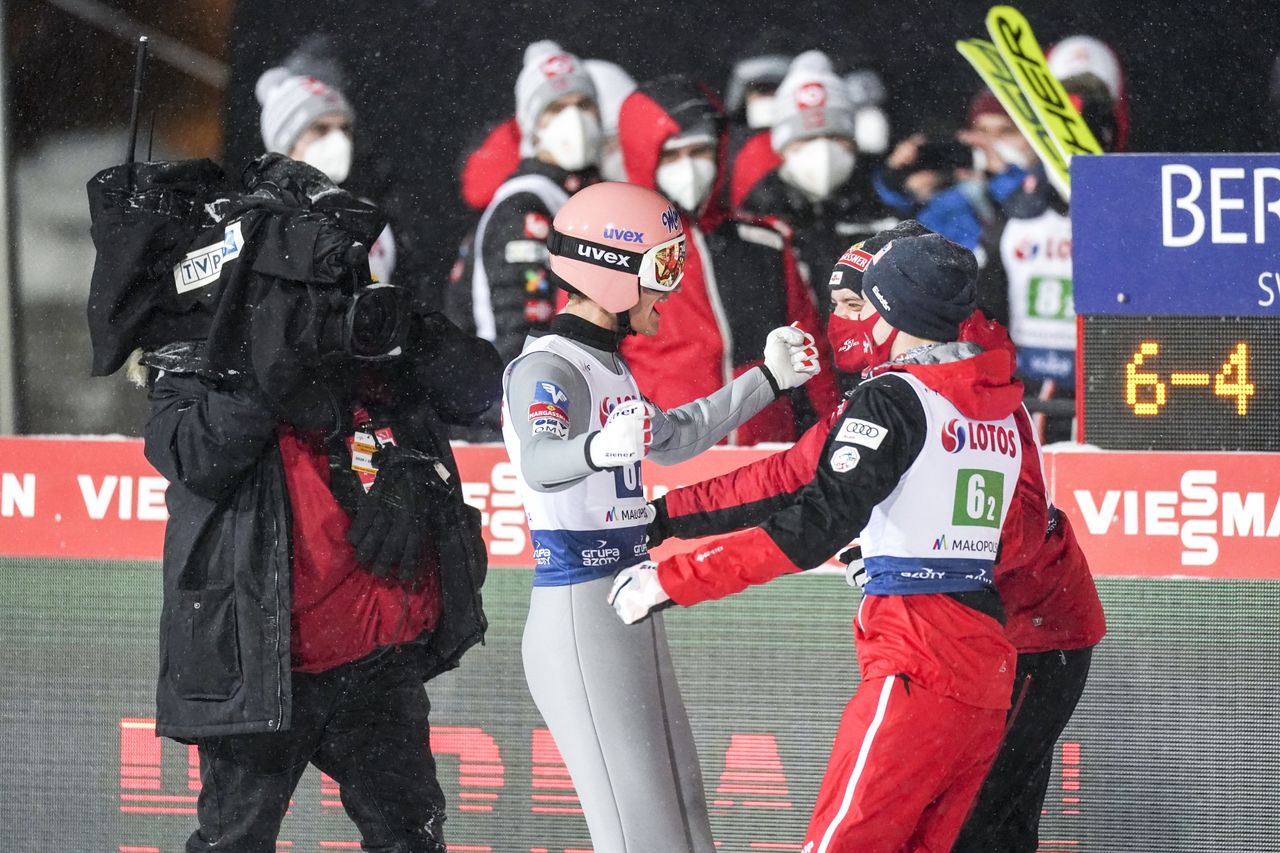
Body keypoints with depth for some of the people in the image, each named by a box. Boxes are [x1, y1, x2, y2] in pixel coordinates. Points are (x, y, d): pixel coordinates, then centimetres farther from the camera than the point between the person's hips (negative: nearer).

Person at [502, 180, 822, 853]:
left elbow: (672, 440, 35)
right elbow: (540, 461, -36)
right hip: (577, 616, -10)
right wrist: (597, 450, -58)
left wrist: (767, 379, 36)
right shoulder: (546, 368, -15)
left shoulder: (607, 366, 16)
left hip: (632, 614, 10)